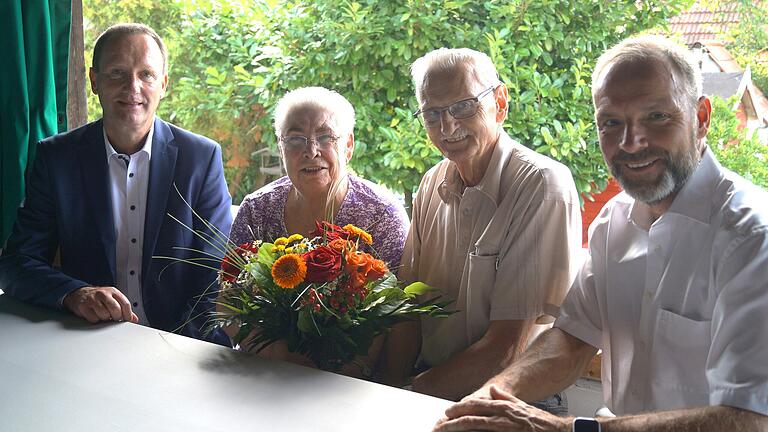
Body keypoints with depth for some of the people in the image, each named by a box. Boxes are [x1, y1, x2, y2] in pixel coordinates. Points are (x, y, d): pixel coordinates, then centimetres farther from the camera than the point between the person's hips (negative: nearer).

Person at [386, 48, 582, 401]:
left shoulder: (543, 185, -15)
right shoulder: (432, 185, 6)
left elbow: (507, 347, -17)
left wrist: (415, 391, -12)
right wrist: (390, 389, -6)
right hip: (432, 379, 6)